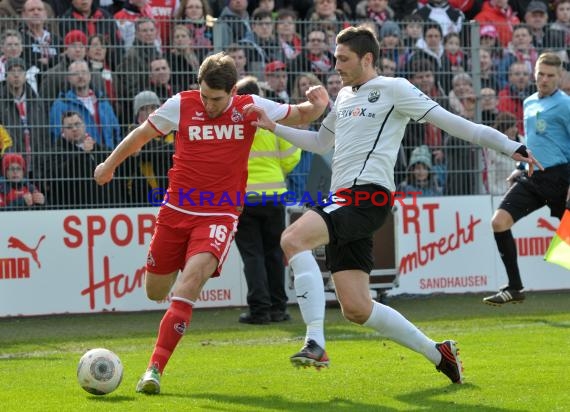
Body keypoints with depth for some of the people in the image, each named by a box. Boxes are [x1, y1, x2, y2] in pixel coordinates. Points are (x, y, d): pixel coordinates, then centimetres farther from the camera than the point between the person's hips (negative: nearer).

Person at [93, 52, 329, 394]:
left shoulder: (250, 108, -3)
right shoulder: (180, 105, -2)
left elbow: (300, 116, 7)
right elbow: (142, 135, 13)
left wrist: (317, 104, -16)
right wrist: (110, 164, 21)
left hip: (220, 215, -2)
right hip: (177, 211, 2)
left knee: (191, 280, -25)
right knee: (156, 292, 10)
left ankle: (155, 368, -24)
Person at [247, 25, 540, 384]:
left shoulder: (393, 88, 0)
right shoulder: (344, 96, 24)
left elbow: (449, 122, -3)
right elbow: (319, 143, 39)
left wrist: (511, 146, -8)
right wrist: (273, 126, 31)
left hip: (368, 195, -8)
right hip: (344, 200, 8)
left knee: (293, 239, -29)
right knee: (356, 308, 2)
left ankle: (316, 344, -32)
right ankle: (438, 353, 16)